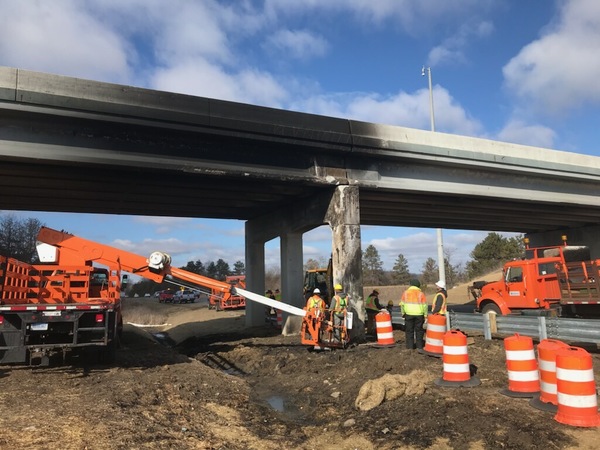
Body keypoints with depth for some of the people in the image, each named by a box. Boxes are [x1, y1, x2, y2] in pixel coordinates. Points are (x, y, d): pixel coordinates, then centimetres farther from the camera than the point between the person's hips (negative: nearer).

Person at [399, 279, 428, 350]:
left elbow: (402, 304, 2)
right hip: (419, 315, 0)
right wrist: (425, 315, 5)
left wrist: (403, 313, 12)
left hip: (409, 314, 0)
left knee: (409, 330, 8)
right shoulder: (421, 293, -2)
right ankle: (419, 346, 13)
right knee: (419, 330, 10)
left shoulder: (406, 293, 1)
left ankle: (410, 346, 8)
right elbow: (425, 305, -3)